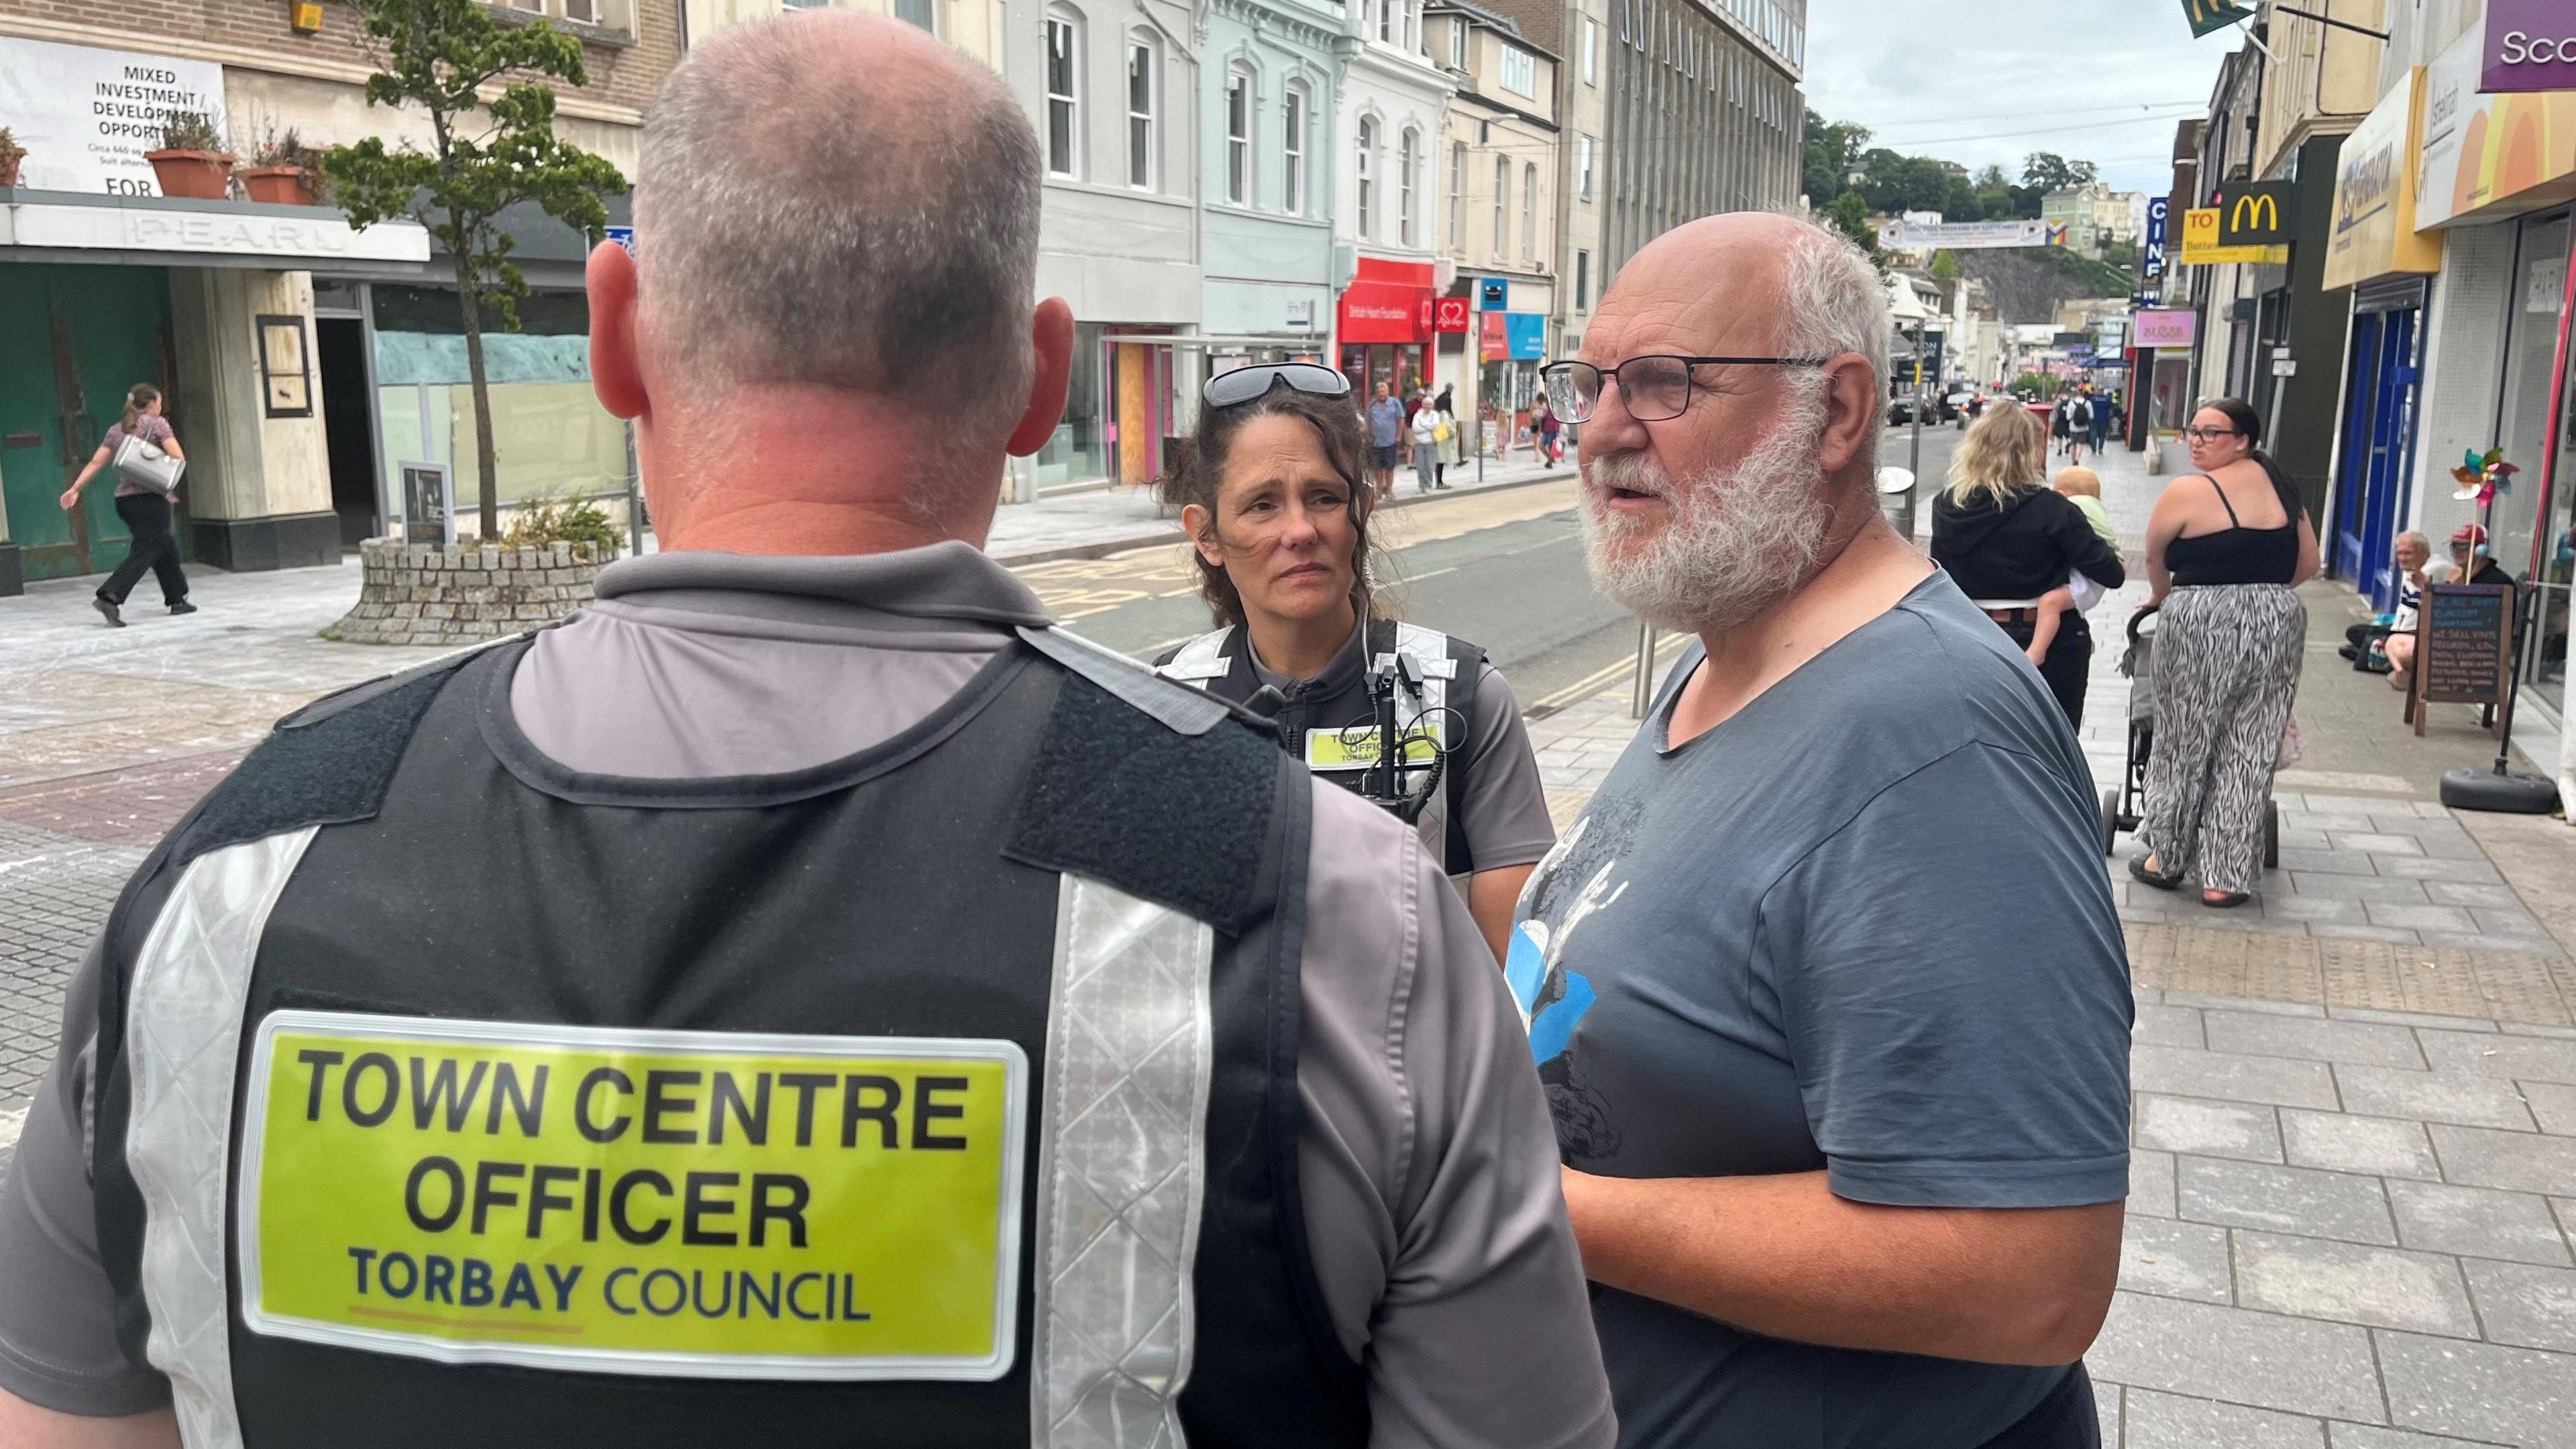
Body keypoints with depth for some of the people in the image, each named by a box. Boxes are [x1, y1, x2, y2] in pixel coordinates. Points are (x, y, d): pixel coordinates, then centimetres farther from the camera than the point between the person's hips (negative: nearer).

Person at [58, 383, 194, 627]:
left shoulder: (116, 430, 14)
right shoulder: (157, 424, -4)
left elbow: (95, 463, 9)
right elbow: (179, 459, -12)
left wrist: (75, 489, 9)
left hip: (124, 500, 7)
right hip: (151, 499, -7)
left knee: (165, 546, 19)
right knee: (144, 552, -8)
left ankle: (177, 600, 23)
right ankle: (109, 597, -24)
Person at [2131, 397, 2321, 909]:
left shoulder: (2186, 491, -8)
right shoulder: (2280, 486, 10)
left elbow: (2156, 559, 5)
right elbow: (2308, 564, 16)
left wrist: (2163, 596, 25)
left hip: (2202, 626, -5)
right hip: (2277, 625, 5)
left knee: (2185, 744, 9)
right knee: (2249, 753, 6)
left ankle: (2167, 858, 21)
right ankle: (2227, 876, 10)